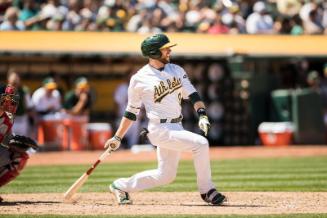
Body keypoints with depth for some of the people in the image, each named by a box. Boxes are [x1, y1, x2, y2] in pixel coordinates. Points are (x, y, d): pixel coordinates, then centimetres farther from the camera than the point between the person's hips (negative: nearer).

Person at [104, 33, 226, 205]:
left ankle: (120, 186, 27)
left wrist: (202, 114, -14)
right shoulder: (139, 79, -5)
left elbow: (192, 95, 4)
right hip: (160, 130, -7)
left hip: (176, 127, 7)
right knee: (200, 143, -22)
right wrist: (117, 138, 5)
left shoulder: (177, 70, 10)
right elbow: (131, 112, 4)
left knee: (165, 175, 11)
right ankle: (207, 191, -11)